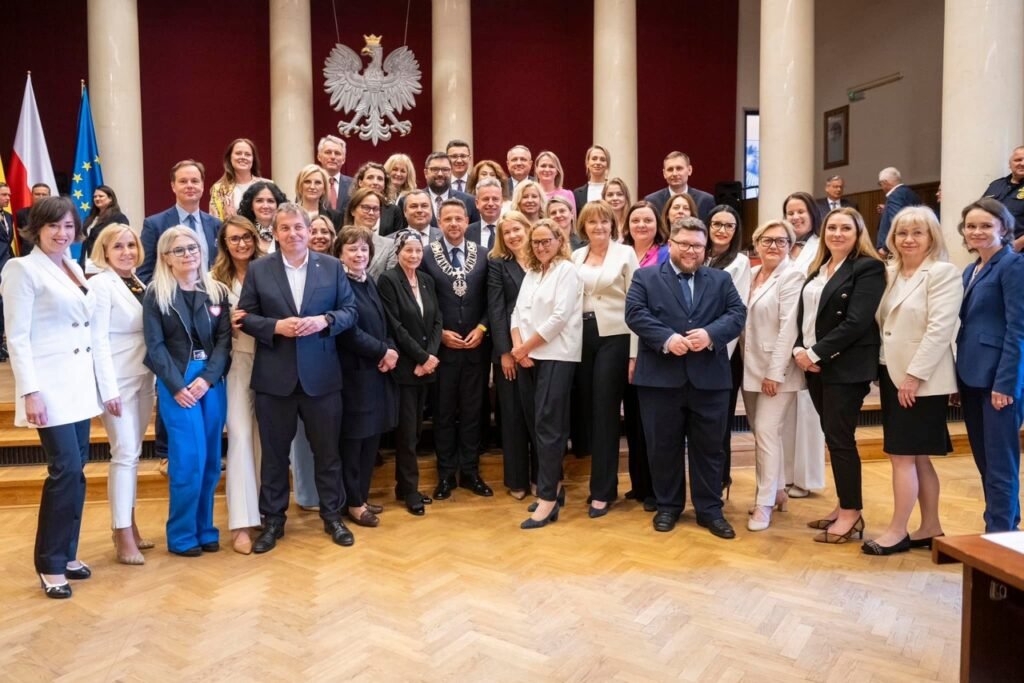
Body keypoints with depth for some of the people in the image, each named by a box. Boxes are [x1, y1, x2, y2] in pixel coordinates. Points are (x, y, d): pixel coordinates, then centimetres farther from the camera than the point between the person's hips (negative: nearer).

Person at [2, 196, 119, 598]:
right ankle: (49, 565, 6)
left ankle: (67, 553, 22)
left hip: (81, 384, 7)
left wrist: (107, 384, 13)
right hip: (50, 385, -7)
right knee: (65, 470, -8)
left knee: (75, 471, 10)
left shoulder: (75, 269, 14)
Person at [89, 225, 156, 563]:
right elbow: (98, 340, -13)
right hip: (119, 380, -6)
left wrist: (156, 378, 8)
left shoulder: (140, 284, 12)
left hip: (144, 379, 6)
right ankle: (123, 536, 4)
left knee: (133, 453, 12)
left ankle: (127, 523, 23)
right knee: (124, 454, -4)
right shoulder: (100, 284, -8)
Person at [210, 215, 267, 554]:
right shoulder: (217, 279, 4)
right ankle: (241, 522, -1)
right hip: (237, 363, -1)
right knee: (240, 436, -6)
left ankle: (266, 509, 23)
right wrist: (229, 326, -14)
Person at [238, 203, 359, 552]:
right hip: (274, 375, 0)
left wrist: (324, 320, -16)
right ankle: (273, 520, 26)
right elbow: (246, 317, 1)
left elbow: (350, 311, 2)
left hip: (320, 373, 0)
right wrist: (276, 327, -16)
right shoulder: (258, 269, 3)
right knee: (274, 452, 11)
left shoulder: (332, 266, 3)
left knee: (327, 449, 9)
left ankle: (333, 516, 25)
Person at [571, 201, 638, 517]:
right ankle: (601, 478, 22)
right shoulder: (576, 256, 10)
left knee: (605, 411, -3)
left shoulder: (625, 253, -2)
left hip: (614, 338, -4)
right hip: (582, 338, 4)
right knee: (588, 411, 8)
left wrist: (634, 352, -10)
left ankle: (603, 491, 5)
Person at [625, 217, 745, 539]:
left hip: (709, 378, 2)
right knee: (663, 447, 8)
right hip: (660, 377, -1)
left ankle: (710, 510, 21)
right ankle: (668, 506, 24)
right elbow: (635, 314, -7)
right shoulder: (645, 277, 6)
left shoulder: (721, 279, 12)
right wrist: (667, 338, -19)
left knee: (709, 447, 9)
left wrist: (710, 334, -17)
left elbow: (737, 314, 1)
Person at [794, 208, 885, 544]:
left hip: (847, 366, -7)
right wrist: (800, 350, -5)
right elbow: (803, 315, 12)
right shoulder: (817, 269, 15)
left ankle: (852, 513, 9)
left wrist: (816, 353, -17)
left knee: (840, 438, -4)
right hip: (814, 364, 7)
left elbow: (857, 322, -17)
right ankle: (844, 506, 22)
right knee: (832, 437, 11)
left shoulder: (868, 267, -7)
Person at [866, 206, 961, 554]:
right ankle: (931, 527, 24)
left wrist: (914, 375, -20)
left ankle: (898, 531, 8)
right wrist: (885, 371, 3)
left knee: (902, 455, -3)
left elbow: (940, 328, -17)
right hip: (892, 375, 7)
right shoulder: (890, 273, 12)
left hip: (922, 380, -7)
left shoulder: (943, 273, -9)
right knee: (916, 456, 13)